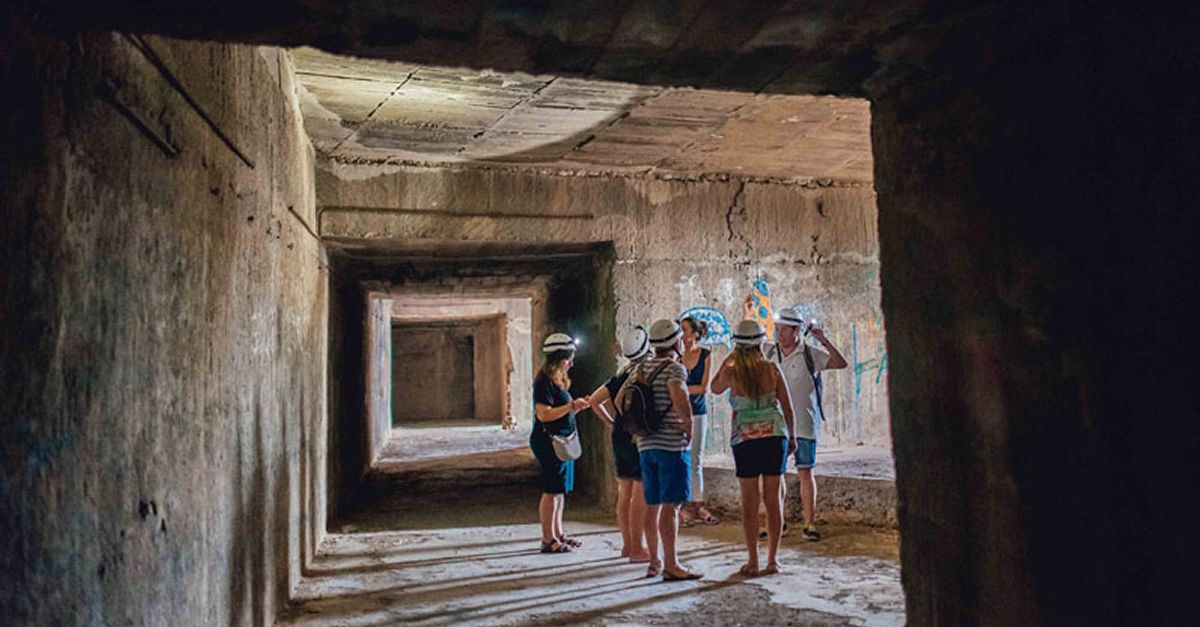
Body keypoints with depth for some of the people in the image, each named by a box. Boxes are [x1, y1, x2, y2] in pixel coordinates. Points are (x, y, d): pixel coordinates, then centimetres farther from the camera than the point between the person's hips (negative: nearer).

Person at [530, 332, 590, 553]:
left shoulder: (558, 381, 16)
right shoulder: (544, 382, -15)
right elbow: (544, 414, -23)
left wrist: (577, 405, 8)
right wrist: (572, 406, -20)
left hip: (561, 442, 10)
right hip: (549, 442, -10)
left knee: (560, 491, 14)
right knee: (552, 492, -4)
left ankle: (558, 534, 23)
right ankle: (548, 540, 3)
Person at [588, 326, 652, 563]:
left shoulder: (620, 374, 9)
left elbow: (595, 400, 11)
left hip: (619, 438, 7)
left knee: (624, 494, 13)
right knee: (640, 496, -1)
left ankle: (628, 544, 22)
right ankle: (637, 548, 3)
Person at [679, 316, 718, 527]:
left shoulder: (705, 355, 2)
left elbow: (704, 387, -2)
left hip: (698, 411, 2)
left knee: (696, 460, 9)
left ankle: (697, 505, 16)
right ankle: (681, 507, 3)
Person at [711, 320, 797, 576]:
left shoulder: (732, 373, -6)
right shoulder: (772, 370, -2)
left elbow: (715, 388, 16)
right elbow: (787, 406, 2)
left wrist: (729, 358, 17)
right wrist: (792, 436, 15)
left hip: (745, 439, -2)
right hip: (775, 435, 2)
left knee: (750, 502, 6)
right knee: (774, 499, 9)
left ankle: (753, 561, 10)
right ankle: (773, 559, 15)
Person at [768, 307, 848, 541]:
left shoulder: (811, 354, -4)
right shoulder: (770, 354, 7)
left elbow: (841, 363, -13)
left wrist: (823, 340, -19)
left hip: (804, 424, -3)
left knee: (805, 472, 0)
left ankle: (809, 523, 8)